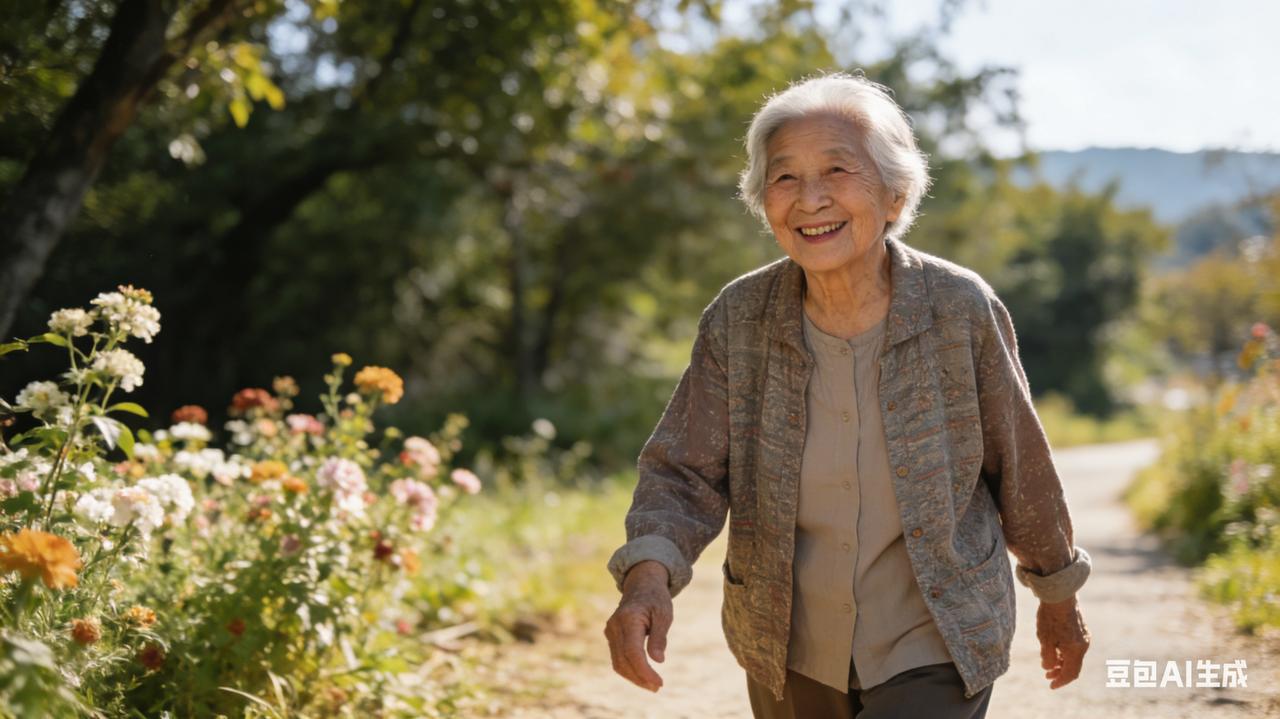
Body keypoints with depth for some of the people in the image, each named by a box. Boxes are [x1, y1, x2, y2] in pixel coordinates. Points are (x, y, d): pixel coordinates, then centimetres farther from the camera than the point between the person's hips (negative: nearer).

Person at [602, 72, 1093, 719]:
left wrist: (1057, 596, 10)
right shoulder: (736, 321, -11)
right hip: (790, 658, 3)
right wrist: (648, 575, -31)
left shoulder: (962, 311, -16)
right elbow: (684, 474, -10)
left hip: (935, 648, -3)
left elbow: (1020, 468, -3)